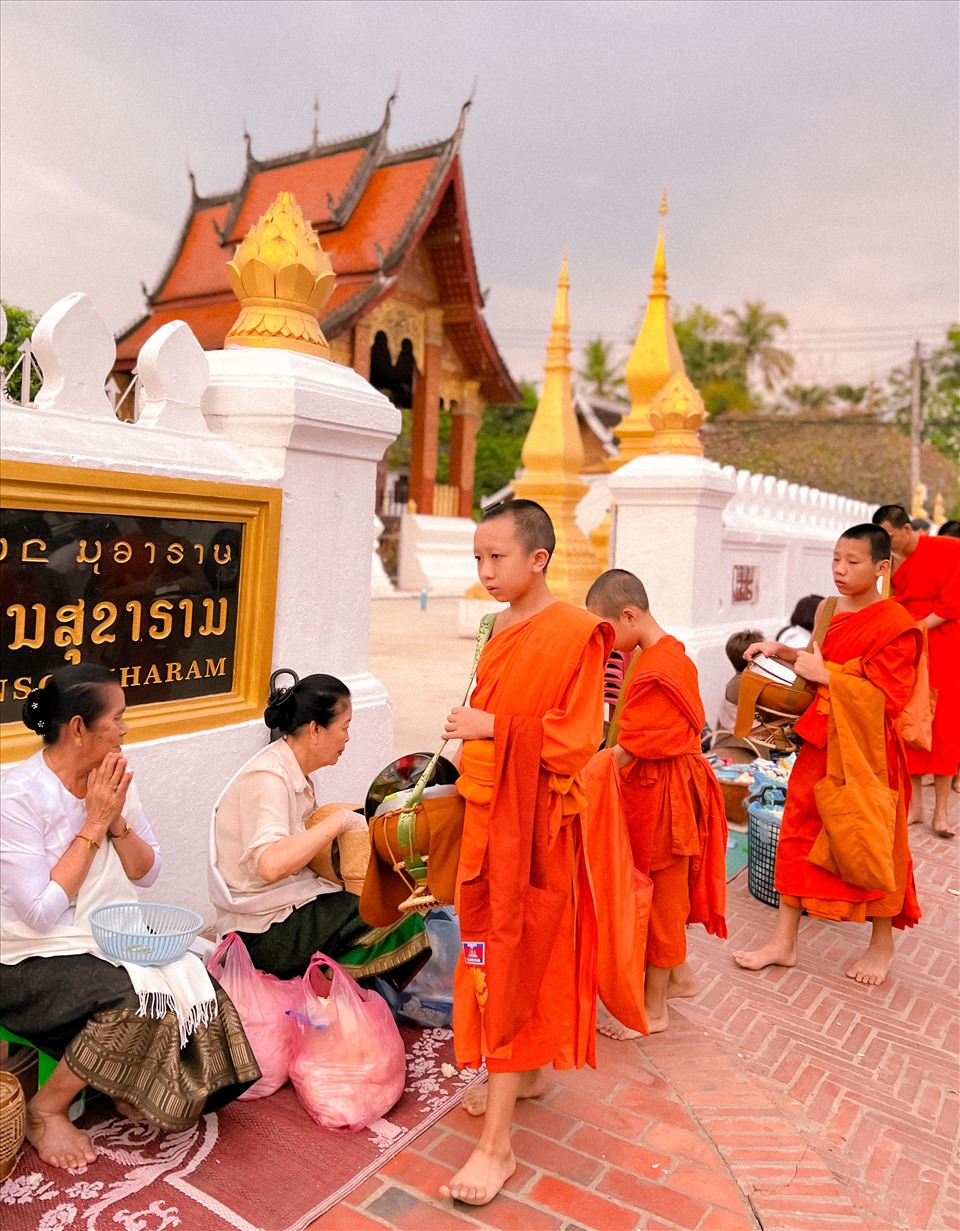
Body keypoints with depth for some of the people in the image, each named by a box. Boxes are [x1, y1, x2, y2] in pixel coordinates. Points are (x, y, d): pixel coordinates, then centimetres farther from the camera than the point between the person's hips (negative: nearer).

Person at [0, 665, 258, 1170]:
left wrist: (116, 821, -15)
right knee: (139, 1000, -28)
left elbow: (147, 874, 3)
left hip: (111, 941, 6)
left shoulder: (113, 778, -2)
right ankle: (45, 1110, -4)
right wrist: (92, 826, -21)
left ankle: (129, 1085, 9)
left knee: (196, 985, -17)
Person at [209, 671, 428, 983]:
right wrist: (339, 820, -27)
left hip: (290, 909, 9)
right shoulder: (267, 778, -20)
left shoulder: (295, 773, 9)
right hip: (265, 934, -9)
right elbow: (270, 864, -34)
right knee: (402, 924, -16)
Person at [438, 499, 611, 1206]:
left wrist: (494, 727, -23)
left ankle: (497, 1143, 8)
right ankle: (526, 1074, 39)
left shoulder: (574, 633, -16)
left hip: (534, 817, -8)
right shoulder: (502, 630, 8)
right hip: (488, 809, 8)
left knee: (516, 957, -3)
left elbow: (574, 739, -19)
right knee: (498, 947, 17)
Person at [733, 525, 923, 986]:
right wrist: (783, 652, 8)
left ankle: (882, 943, 32)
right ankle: (784, 940, 20)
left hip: (868, 750, -7)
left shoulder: (895, 625, -15)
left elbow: (885, 695, -21)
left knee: (872, 845, 8)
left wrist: (824, 674, -21)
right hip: (821, 741, 7)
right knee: (799, 832, 9)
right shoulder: (833, 612, 6)